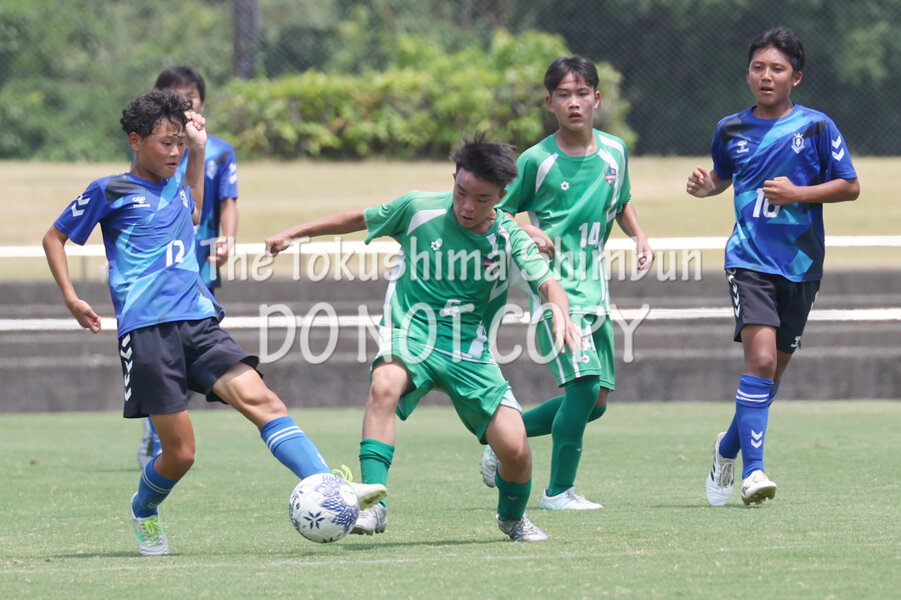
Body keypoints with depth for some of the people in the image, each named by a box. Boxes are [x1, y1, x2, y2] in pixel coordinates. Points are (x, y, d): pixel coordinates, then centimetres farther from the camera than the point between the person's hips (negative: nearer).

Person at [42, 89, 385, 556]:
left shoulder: (176, 185, 19)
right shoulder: (111, 191, 3)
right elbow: (54, 238, 12)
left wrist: (198, 150, 32)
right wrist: (71, 298, 1)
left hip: (199, 323, 5)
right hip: (147, 329, -5)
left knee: (261, 399, -18)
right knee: (179, 452, -6)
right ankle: (143, 512, 27)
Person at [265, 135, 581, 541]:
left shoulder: (509, 238, -5)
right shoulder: (419, 209, -5)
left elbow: (547, 282, -16)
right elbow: (359, 219, 9)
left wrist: (559, 311, -39)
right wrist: (296, 232, 11)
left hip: (469, 349, 1)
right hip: (410, 336, -1)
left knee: (514, 448, -12)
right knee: (385, 383, -37)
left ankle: (513, 516, 24)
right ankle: (373, 505, -38)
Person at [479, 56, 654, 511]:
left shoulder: (615, 152, 6)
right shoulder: (536, 161, -8)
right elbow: (496, 213, -1)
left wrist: (639, 236, 5)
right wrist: (527, 232, -20)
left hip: (594, 285, 6)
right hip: (554, 285, -6)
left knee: (597, 400, 8)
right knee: (584, 383, -19)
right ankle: (560, 490, -7)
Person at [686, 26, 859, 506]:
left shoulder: (816, 127, -2)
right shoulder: (731, 130, 5)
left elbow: (850, 187, 0)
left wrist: (797, 193, -13)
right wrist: (704, 186, 1)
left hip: (801, 264, 1)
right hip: (750, 259, -1)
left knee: (773, 371, 11)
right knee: (761, 358, -20)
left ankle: (729, 448, 34)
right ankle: (753, 470, -21)